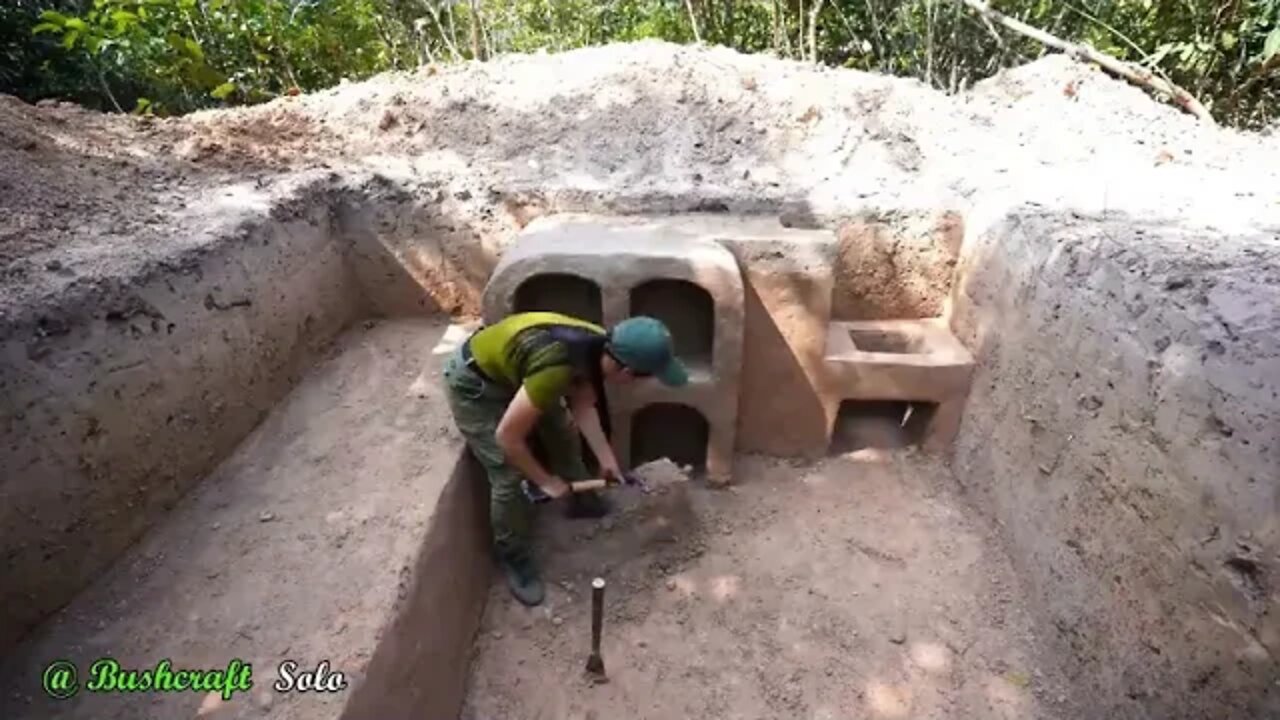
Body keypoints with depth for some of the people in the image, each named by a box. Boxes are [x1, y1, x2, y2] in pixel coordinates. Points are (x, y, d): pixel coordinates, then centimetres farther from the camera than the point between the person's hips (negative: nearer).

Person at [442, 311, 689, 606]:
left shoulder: (598, 346, -15)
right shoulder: (556, 370, -40)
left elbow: (583, 405, 1)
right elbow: (507, 436, -30)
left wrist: (606, 458, -3)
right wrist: (546, 481, -16)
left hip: (509, 370, 8)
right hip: (473, 382, -8)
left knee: (564, 434, 16)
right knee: (510, 476, -7)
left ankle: (580, 502, 40)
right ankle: (513, 557, 17)